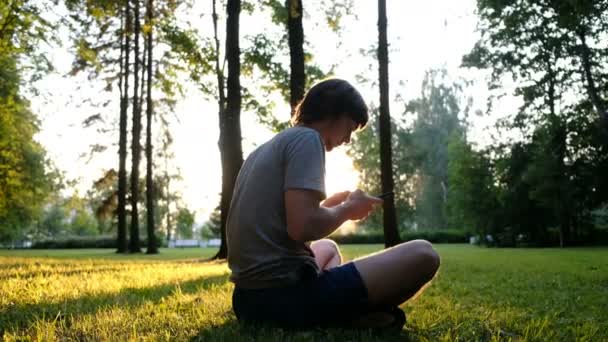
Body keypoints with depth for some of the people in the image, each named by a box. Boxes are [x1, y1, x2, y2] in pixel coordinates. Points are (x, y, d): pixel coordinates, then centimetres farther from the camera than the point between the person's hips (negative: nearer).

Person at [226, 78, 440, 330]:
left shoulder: (266, 148, 21)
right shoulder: (307, 137, -6)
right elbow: (302, 228, -21)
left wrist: (333, 203, 19)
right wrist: (348, 208, -1)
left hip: (248, 300, 9)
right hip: (285, 297, -9)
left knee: (328, 248, 38)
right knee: (423, 255, -8)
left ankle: (338, 314, 13)